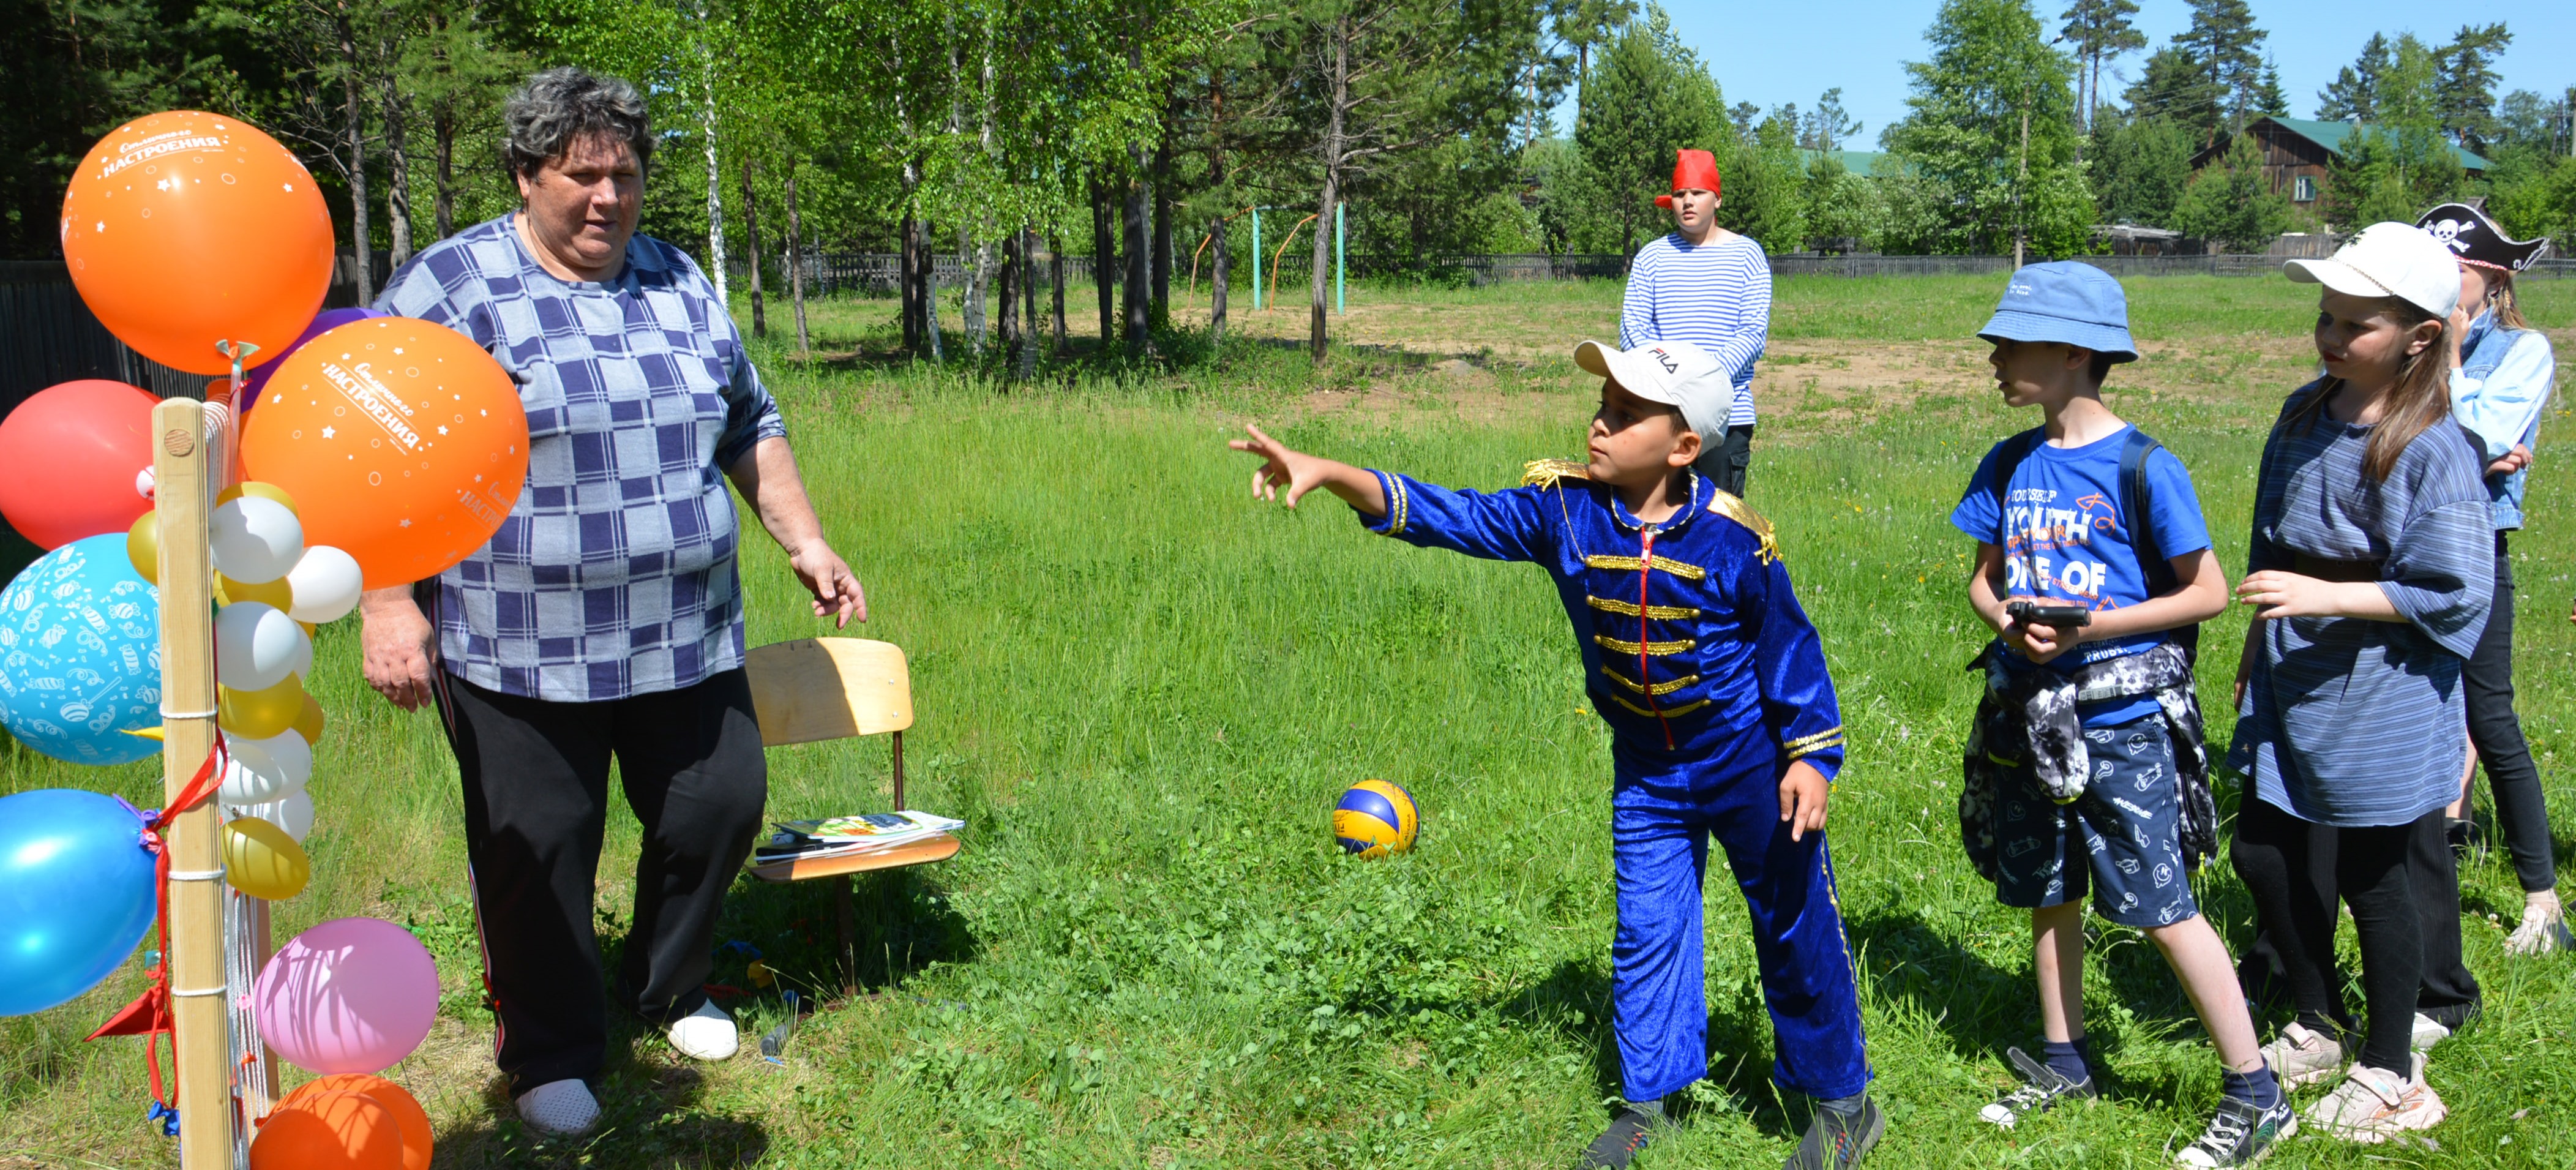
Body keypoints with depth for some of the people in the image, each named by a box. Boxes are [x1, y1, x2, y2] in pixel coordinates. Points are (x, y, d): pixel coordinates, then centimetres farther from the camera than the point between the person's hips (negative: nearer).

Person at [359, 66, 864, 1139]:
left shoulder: (679, 284, 11)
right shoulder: (451, 288, -6)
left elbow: (750, 426, 21)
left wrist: (804, 540, 16)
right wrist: (390, 604, -16)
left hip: (685, 639, 5)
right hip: (519, 654, -5)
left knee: (721, 807, 10)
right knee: (538, 852, 2)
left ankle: (668, 992, 36)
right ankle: (551, 1057, 23)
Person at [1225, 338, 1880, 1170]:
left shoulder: (1733, 537, -22)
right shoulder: (1564, 507, -14)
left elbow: (1789, 646, -10)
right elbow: (1450, 517, -19)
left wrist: (1812, 758, -9)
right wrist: (1329, 473, -31)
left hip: (1749, 763, -3)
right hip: (1647, 773, 3)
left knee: (1795, 931, 9)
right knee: (1646, 933, 11)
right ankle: (1647, 1103, 28)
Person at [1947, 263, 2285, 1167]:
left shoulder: (2141, 467, -12)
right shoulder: (2009, 466, 5)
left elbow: (2208, 592, -8)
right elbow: (1984, 580, 13)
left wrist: (2094, 625, -19)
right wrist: (2009, 623, -10)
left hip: (2121, 723, -6)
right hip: (2028, 717, 6)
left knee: (2162, 909, -4)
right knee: (2048, 896, 17)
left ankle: (2255, 1097, 8)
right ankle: (2063, 1062, 35)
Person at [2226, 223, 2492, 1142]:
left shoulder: (2433, 452, -18)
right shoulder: (2306, 413, 5)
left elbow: (2450, 593, -19)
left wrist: (2323, 598, -24)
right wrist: (2256, 647, 20)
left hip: (2382, 701, -7)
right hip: (2294, 686, 7)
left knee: (2372, 877, 5)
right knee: (2263, 853, 13)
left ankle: (2389, 1068, 25)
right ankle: (2317, 1029, 36)